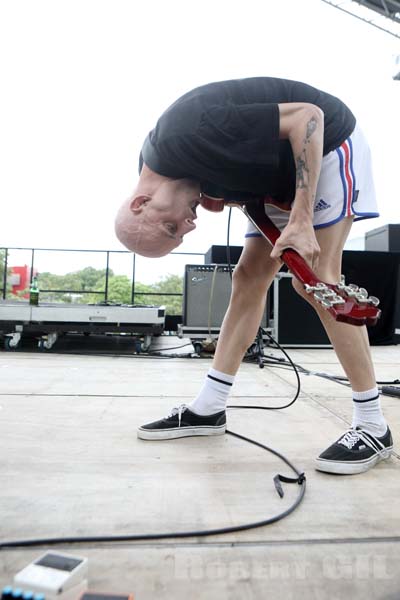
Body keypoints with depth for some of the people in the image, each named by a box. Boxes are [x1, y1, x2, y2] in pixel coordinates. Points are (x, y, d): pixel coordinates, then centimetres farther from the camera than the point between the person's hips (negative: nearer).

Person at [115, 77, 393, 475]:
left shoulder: (186, 136, -32)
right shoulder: (162, 159, -6)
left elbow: (308, 115, -29)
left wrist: (301, 220, -30)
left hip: (326, 144, -7)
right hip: (279, 174, 8)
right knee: (248, 279, 1)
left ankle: (372, 426, -6)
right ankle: (208, 410, 7)